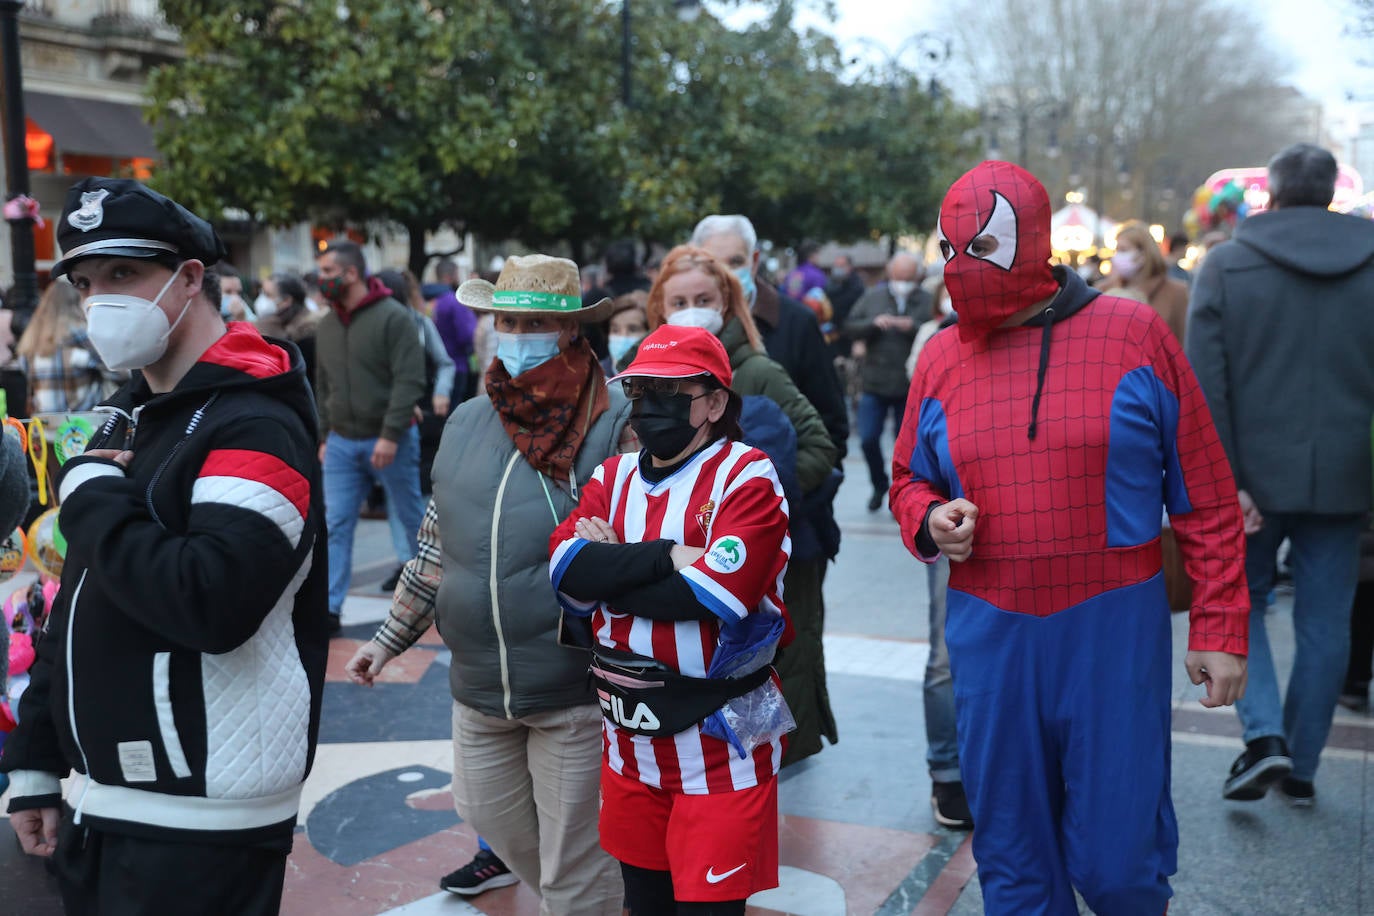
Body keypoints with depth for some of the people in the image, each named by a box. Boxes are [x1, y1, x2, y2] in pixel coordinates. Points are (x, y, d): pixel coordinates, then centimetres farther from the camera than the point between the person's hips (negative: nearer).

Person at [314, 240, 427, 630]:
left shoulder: (393, 317, -12)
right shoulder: (326, 325, 8)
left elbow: (409, 381, -18)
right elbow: (323, 387, 17)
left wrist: (390, 435, -23)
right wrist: (323, 436, 14)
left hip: (390, 440, -5)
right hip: (342, 443, 5)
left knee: (409, 517, 10)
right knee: (335, 525, -1)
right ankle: (329, 608, 1)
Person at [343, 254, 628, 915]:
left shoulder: (614, 424, -11)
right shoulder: (466, 423, 7)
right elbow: (436, 543, 16)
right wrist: (391, 637, 19)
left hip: (571, 688, -6)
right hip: (478, 685, 6)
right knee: (491, 814, 22)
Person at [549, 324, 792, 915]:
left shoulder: (746, 478, -10)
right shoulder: (614, 477, 8)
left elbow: (717, 594, -23)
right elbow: (566, 569, -7)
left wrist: (611, 568, -12)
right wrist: (665, 556, -18)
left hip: (718, 745, -6)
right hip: (628, 737, 6)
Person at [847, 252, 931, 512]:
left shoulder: (926, 301, -3)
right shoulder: (873, 296, 6)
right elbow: (850, 326, 3)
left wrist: (912, 327, -26)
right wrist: (873, 323, -14)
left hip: (910, 388, -2)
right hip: (875, 383, 2)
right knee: (868, 439, 0)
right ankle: (880, 484, 26)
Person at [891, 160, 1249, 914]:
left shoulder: (1135, 335, -3)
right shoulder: (941, 357, 4)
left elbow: (1206, 496, -1)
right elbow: (909, 479, 17)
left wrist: (1221, 627, -3)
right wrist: (929, 521, -6)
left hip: (1115, 631, -2)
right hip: (990, 633, 3)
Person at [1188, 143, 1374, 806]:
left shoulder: (1225, 265, -4)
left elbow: (1204, 383, -11)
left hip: (1258, 475, -1)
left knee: (1239, 601, 16)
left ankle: (1264, 736, -1)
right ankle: (1301, 767, 19)